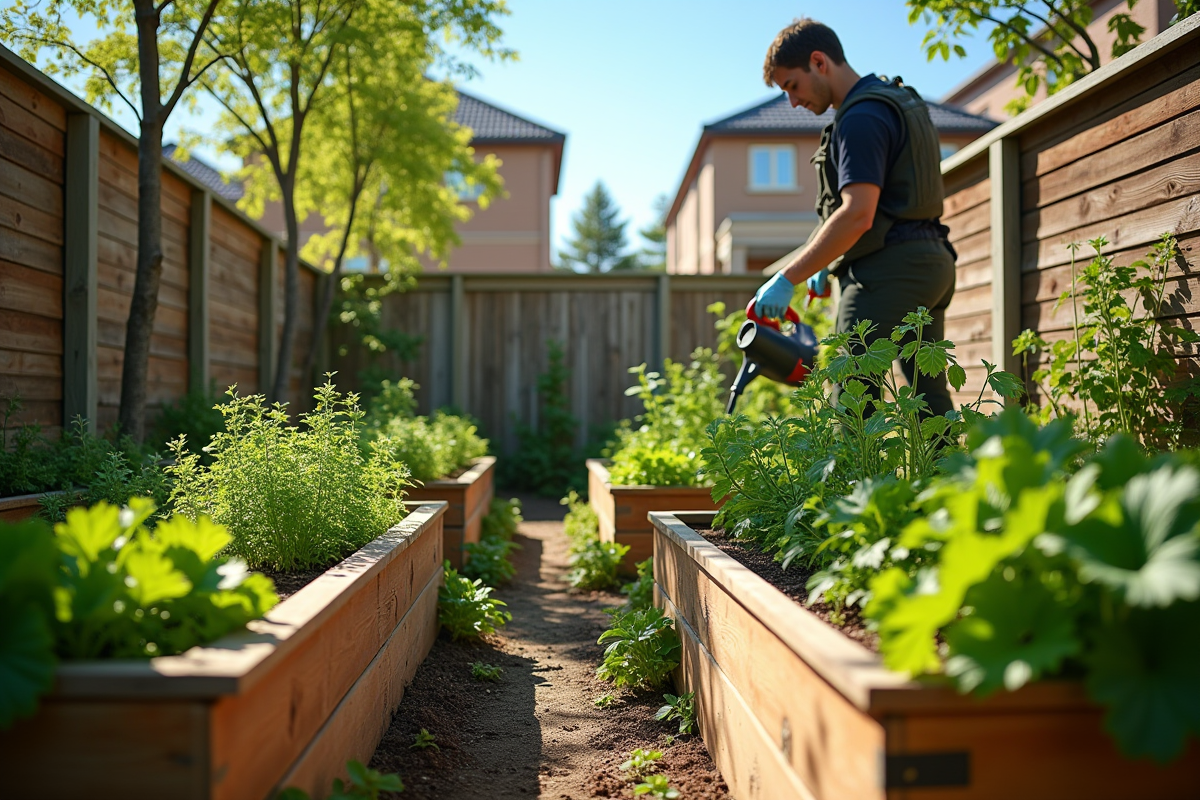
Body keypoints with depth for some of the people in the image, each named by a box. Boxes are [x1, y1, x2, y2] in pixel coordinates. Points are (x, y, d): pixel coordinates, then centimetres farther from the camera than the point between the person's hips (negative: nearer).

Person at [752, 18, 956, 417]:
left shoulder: (861, 118, -12)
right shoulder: (902, 100, 21)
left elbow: (857, 215, -22)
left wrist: (788, 279, -21)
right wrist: (832, 263, 24)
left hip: (888, 269, -10)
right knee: (929, 396, 10)